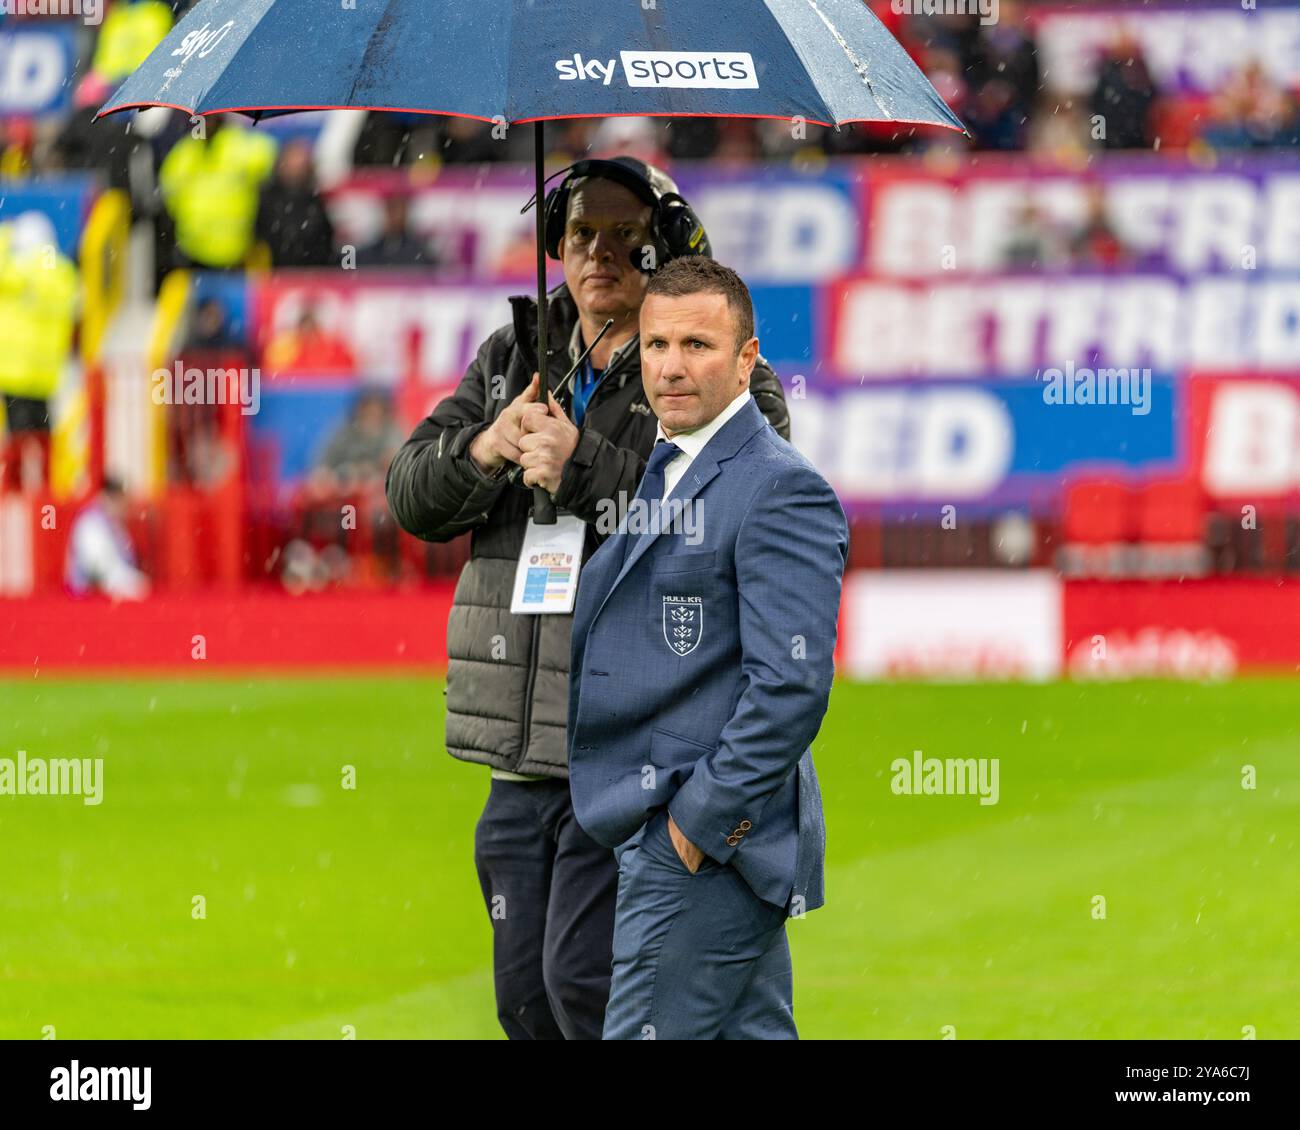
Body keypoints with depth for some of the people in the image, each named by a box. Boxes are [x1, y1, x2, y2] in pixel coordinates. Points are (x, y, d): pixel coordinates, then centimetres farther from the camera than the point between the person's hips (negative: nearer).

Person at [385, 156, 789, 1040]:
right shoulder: (511, 361, 15)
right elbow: (411, 497, 10)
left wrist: (584, 467, -22)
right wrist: (483, 449, -11)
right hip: (523, 754, 6)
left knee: (586, 983, -13)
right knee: (526, 995, 10)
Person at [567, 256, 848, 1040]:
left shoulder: (781, 491, -13)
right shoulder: (656, 474, 17)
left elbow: (792, 683, -21)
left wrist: (702, 817, -19)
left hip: (707, 838, -9)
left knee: (646, 1035, -10)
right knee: (753, 1033, 11)